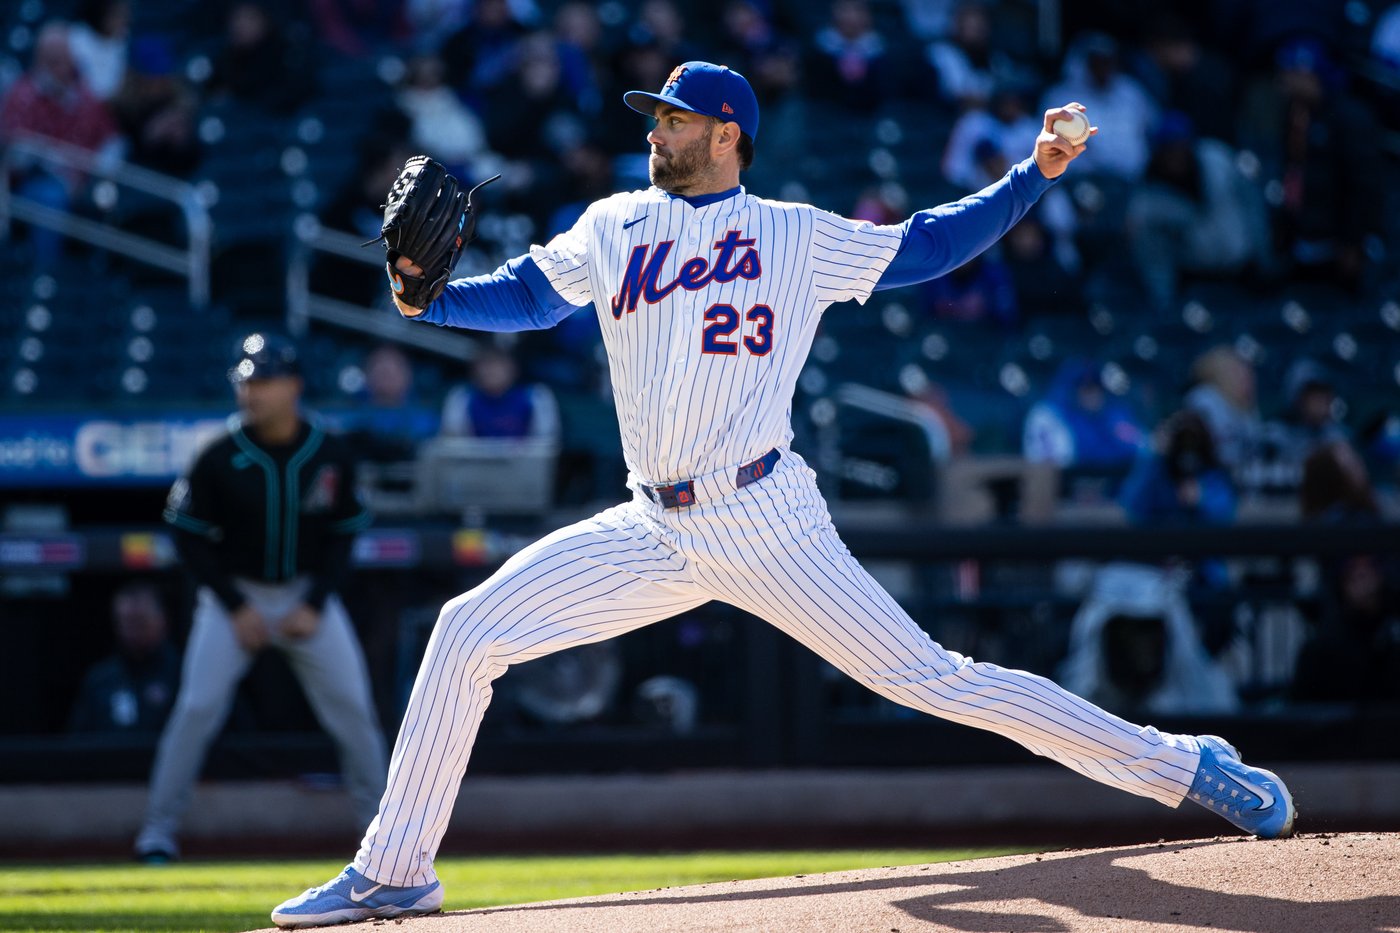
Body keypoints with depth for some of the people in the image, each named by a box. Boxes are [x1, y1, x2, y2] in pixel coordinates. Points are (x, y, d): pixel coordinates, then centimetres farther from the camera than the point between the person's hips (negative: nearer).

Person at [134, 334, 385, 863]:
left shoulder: (331, 457, -8)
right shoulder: (219, 460, -14)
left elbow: (343, 536, 1)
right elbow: (189, 537, -7)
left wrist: (314, 606, -10)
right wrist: (237, 608, -13)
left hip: (308, 596, 2)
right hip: (235, 595, -2)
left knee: (352, 708, -3)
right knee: (198, 706, -13)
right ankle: (158, 830, -5)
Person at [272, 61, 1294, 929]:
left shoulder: (797, 237, 5)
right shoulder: (617, 228, 13)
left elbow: (924, 246, 11)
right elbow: (523, 295, 6)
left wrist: (1032, 176, 2)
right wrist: (426, 298, -12)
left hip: (767, 527, -4)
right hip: (653, 534, 4)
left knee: (928, 678, -10)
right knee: (466, 635, -5)